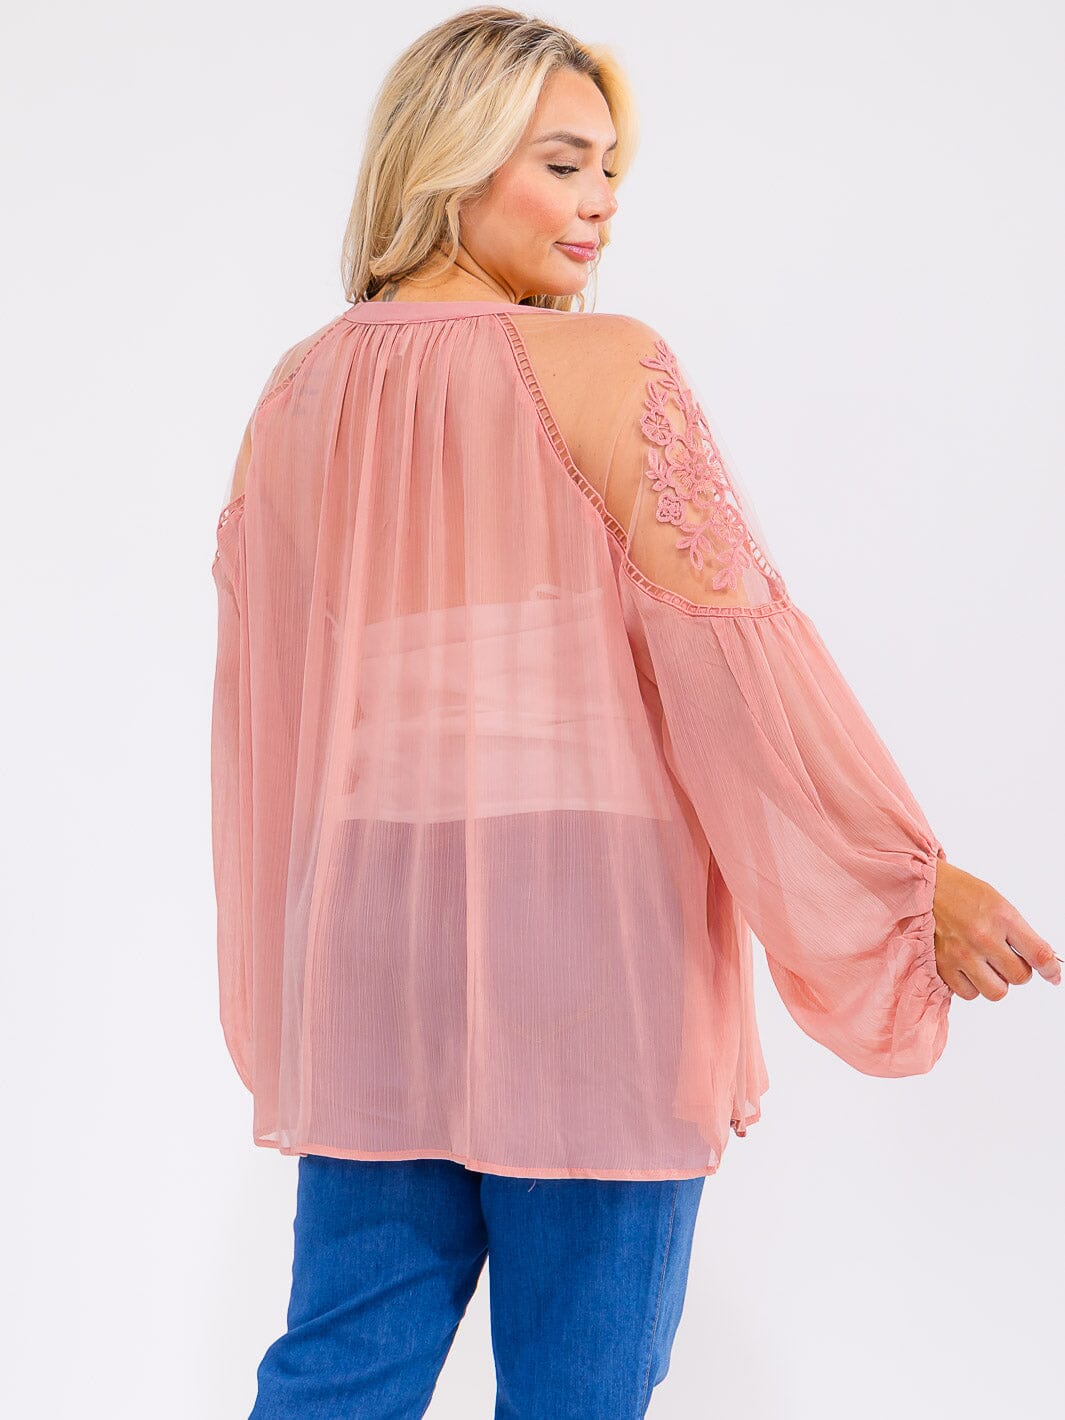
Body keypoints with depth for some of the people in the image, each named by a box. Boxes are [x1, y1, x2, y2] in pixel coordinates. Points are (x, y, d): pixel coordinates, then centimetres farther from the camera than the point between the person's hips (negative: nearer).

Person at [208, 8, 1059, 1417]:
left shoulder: (295, 395, 8)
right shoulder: (602, 366, -8)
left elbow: (261, 702, 12)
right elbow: (730, 640, -13)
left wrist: (290, 979, 23)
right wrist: (918, 877, -6)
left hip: (368, 918, 6)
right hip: (582, 919, -5)